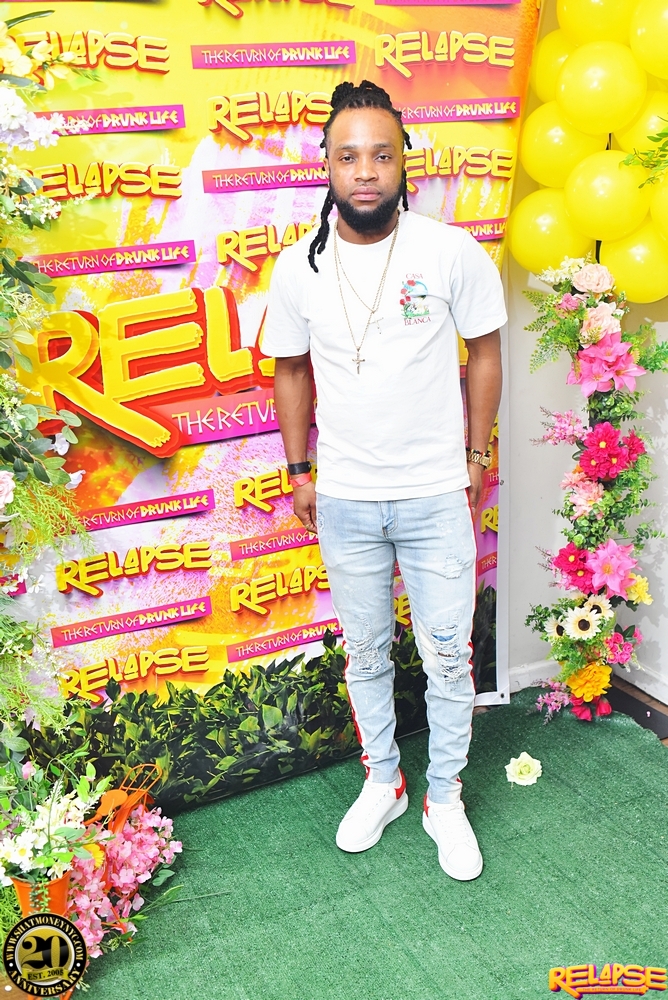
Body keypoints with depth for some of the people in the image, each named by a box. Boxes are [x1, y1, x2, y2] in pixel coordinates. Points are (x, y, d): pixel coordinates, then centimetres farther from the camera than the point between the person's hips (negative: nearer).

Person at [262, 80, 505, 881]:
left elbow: (485, 351, 1)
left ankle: (445, 799, 30)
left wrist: (476, 459, 2)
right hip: (344, 500, 2)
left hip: (435, 494, -1)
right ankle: (381, 783, 38)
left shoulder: (452, 253, -10)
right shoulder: (298, 268, -4)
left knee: (447, 655, 8)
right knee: (365, 651, 16)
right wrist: (299, 471, 9)